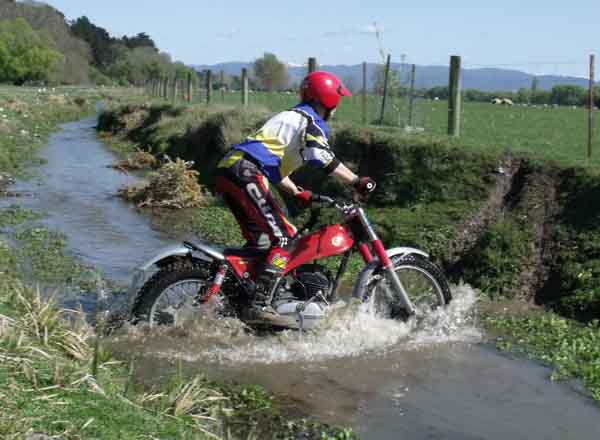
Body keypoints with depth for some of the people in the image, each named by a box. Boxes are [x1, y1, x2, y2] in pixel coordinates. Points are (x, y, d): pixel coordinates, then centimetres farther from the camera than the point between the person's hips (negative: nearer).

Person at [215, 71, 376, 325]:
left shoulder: (289, 117, 31)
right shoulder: (311, 120, 1)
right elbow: (321, 157, -19)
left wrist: (297, 192, 37)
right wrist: (356, 182, -16)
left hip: (227, 171, 10)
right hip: (246, 173, -10)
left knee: (256, 240, 19)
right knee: (285, 237, -13)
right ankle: (259, 306, -23)